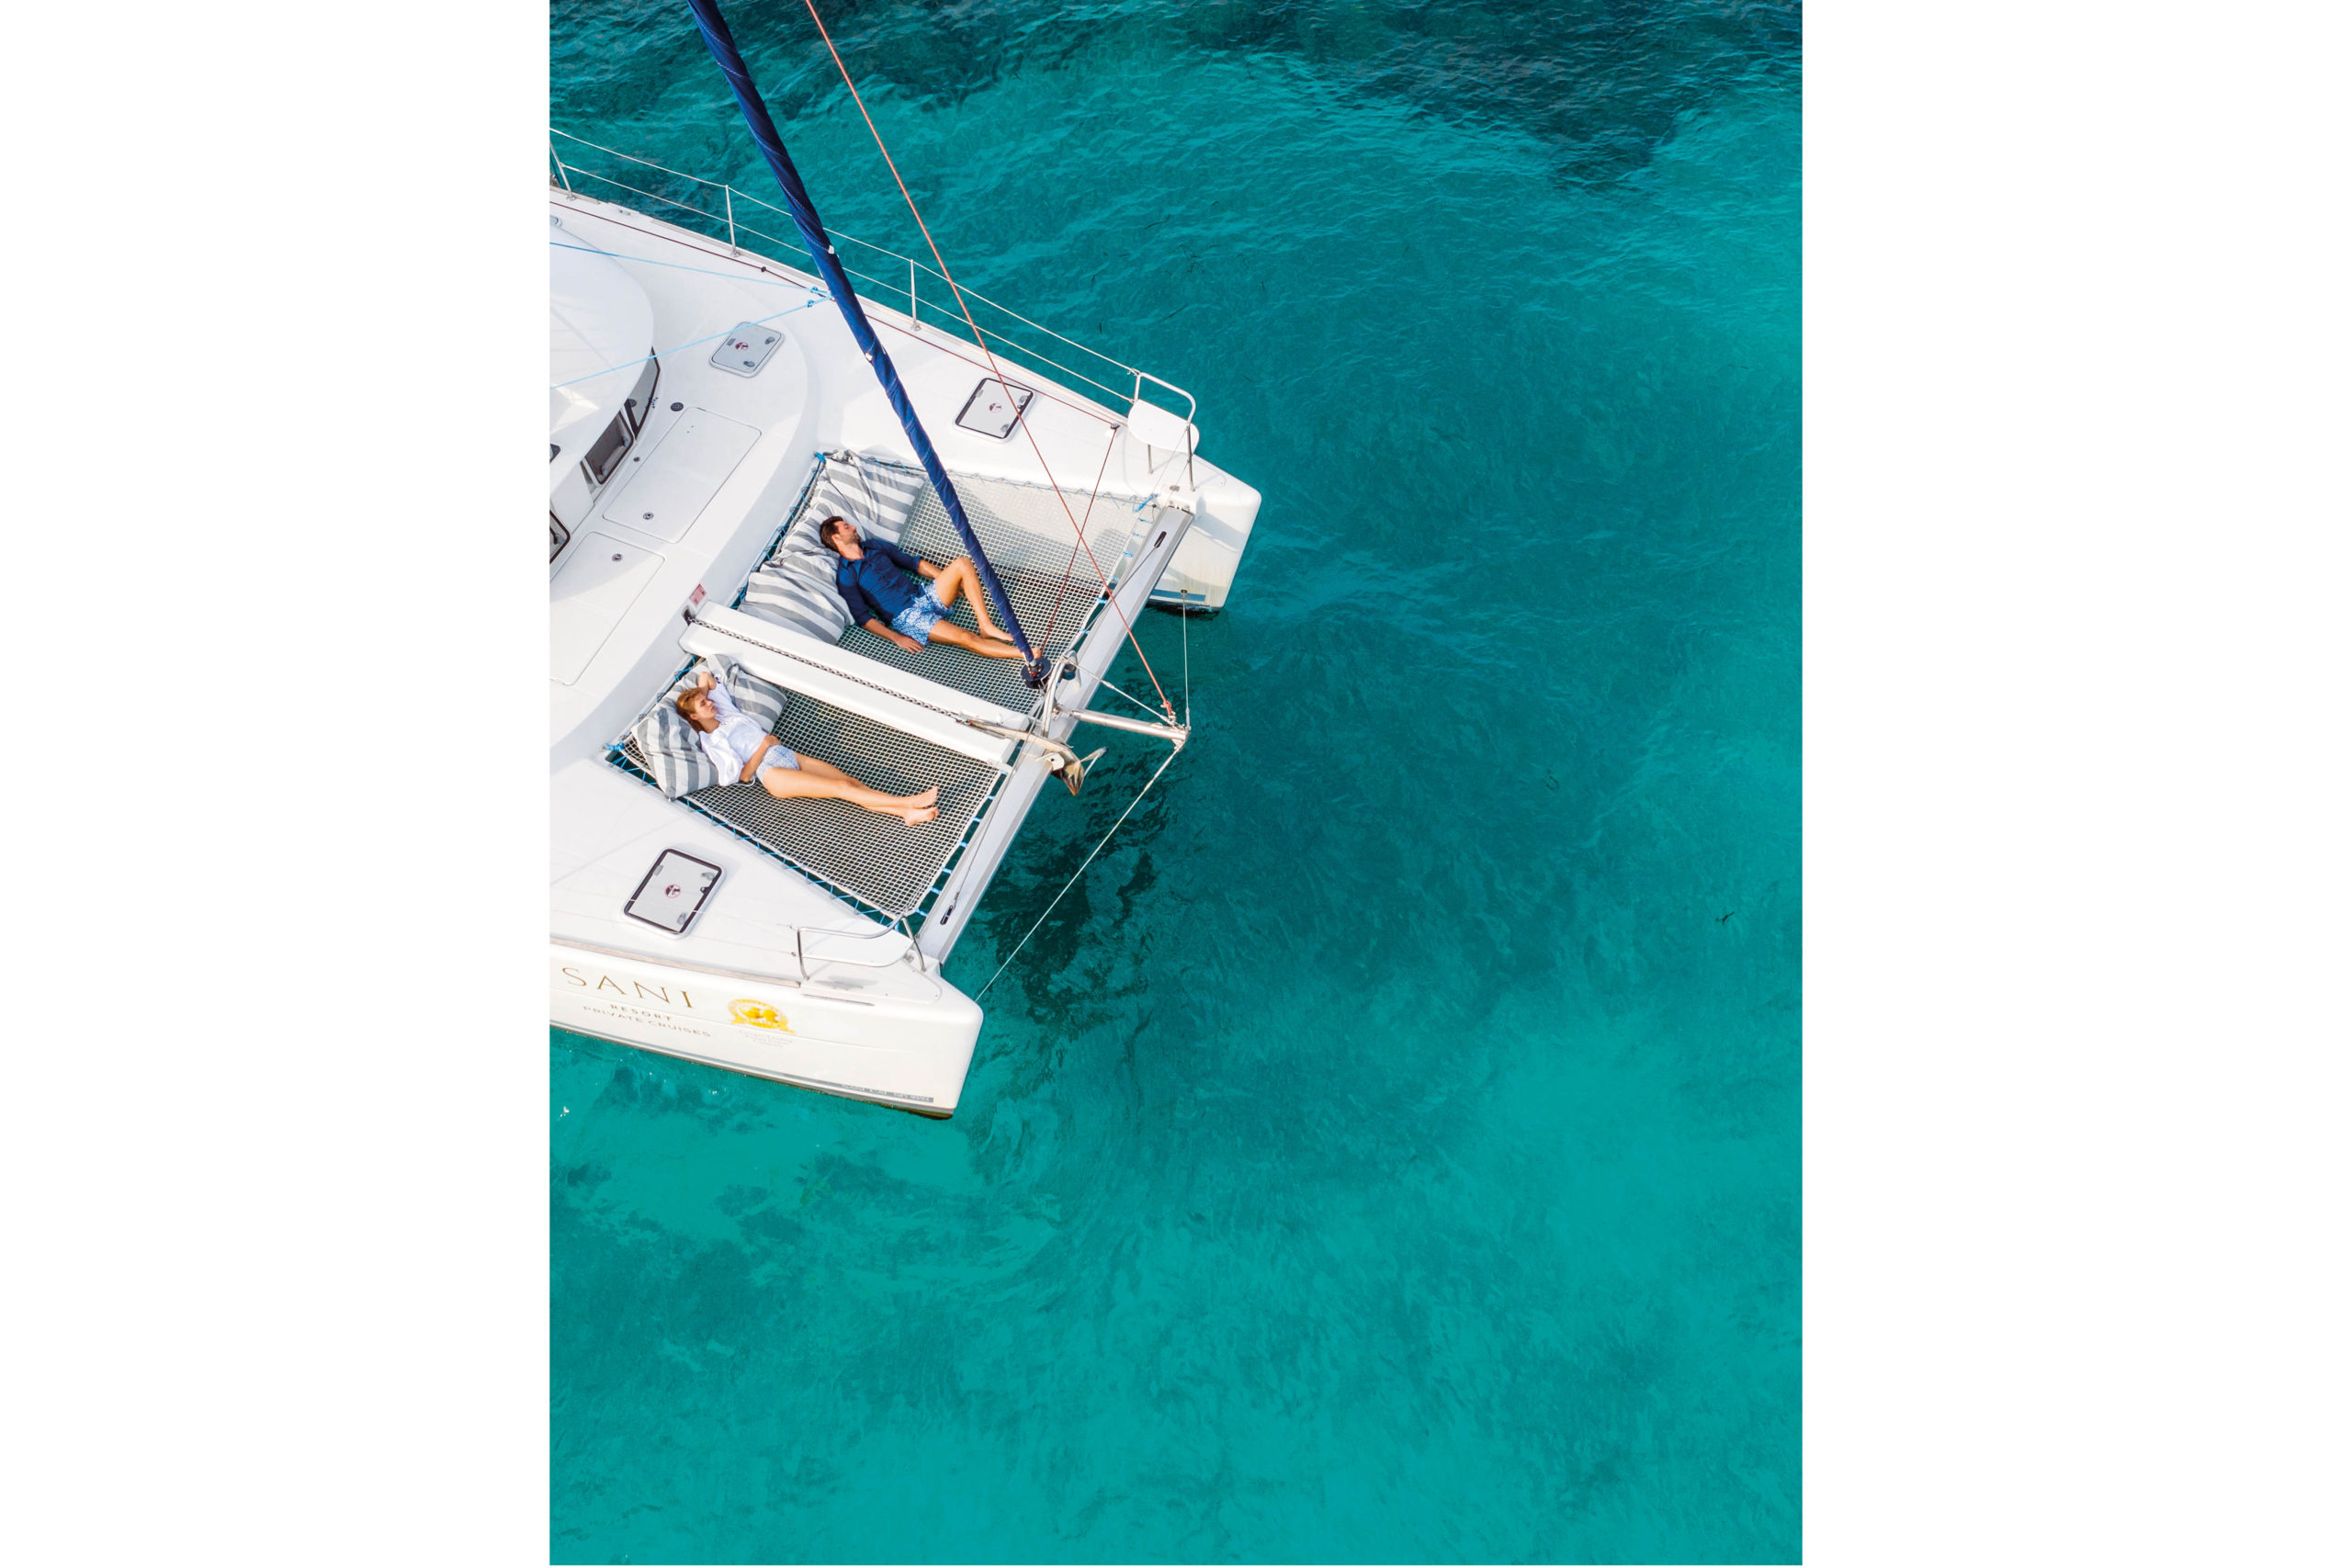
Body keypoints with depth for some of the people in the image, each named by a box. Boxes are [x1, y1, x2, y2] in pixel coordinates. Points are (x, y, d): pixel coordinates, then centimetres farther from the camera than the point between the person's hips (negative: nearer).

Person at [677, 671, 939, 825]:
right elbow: (742, 776, -8)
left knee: (851, 781, -14)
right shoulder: (711, 743, 0)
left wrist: (700, 692, 16)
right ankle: (909, 802, -30)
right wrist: (764, 746, -9)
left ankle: (907, 812, -28)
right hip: (772, 774, -7)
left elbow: (706, 677, 29)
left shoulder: (726, 712, 18)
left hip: (789, 755, 7)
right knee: (842, 788, -22)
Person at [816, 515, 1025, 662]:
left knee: (963, 563, -16)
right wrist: (897, 638, -16)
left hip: (924, 595, 7)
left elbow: (913, 563, 23)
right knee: (966, 639, -28)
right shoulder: (845, 576, -2)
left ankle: (987, 627, -19)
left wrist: (953, 581, 16)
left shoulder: (874, 546, 18)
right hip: (906, 617, -7)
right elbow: (862, 617, -6)